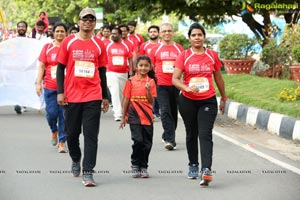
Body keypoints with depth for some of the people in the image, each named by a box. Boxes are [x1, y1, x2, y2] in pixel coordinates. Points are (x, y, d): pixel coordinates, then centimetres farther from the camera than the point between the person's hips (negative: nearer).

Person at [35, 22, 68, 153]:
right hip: (50, 87, 1)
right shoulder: (47, 47, 6)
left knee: (64, 114, -2)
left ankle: (62, 142, 6)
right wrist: (38, 83, -1)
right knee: (51, 113, -3)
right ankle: (54, 130, 29)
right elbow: (41, 66, 7)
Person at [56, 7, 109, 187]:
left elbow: (102, 72, 11)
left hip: (93, 97, 0)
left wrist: (105, 97, 11)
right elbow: (60, 67, 5)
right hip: (72, 96, 0)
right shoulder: (69, 42, 3)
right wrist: (60, 92, -3)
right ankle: (76, 160, 37)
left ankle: (88, 172, -5)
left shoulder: (99, 45, 5)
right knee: (72, 133, 10)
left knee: (91, 135, -6)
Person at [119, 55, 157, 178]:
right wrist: (123, 117, 7)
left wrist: (148, 90, -17)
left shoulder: (151, 82, 4)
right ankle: (135, 166, 4)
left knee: (147, 144, 5)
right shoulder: (131, 81, 1)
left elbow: (151, 101, 1)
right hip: (134, 116, -2)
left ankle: (143, 167, 18)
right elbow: (126, 100, 6)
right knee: (138, 140, -12)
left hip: (147, 116, 2)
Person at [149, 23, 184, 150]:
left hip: (175, 85, 2)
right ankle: (170, 140, -14)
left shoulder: (179, 49, 7)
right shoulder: (156, 49, 4)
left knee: (174, 111, 10)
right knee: (165, 111, -12)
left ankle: (167, 136, 27)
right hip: (161, 85, -2)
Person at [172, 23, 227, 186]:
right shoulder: (183, 56, -1)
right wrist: (187, 88, -27)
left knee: (205, 135, -13)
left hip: (208, 101, -1)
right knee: (191, 134, 14)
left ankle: (206, 170, -23)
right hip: (188, 101, 1)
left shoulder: (212, 55, 4)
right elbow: (175, 79, -9)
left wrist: (223, 98, 22)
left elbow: (218, 78, 15)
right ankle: (193, 166, 30)